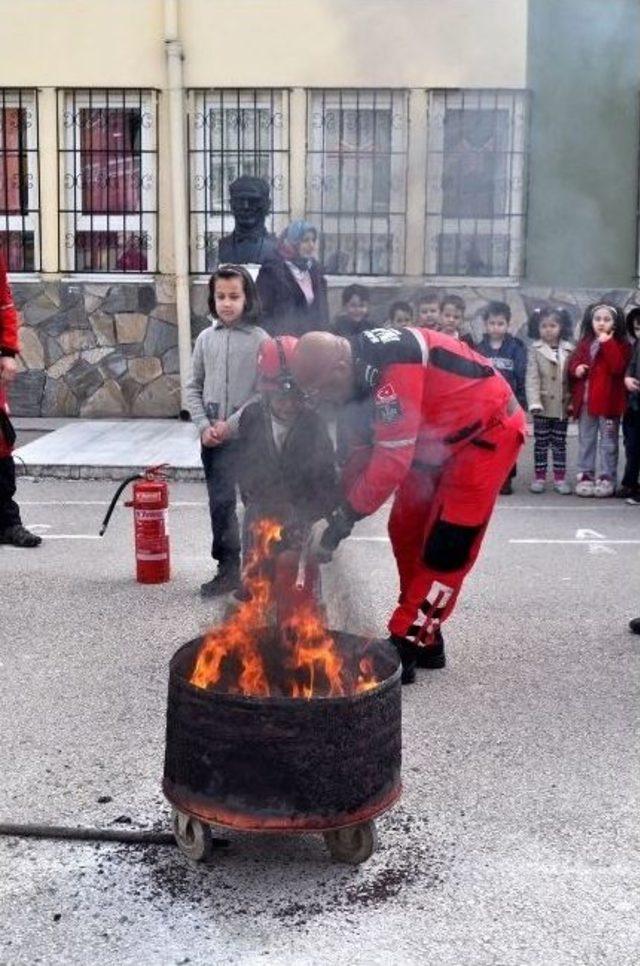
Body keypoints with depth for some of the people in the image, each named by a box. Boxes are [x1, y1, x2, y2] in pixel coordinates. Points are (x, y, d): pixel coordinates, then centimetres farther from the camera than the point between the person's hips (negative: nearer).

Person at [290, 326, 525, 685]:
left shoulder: (392, 366, -33)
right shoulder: (362, 367, -5)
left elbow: (392, 458, -33)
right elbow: (367, 445, 5)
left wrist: (342, 520, -25)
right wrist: (338, 503, -2)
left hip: (488, 430, -9)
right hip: (442, 436, 9)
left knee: (445, 545, -12)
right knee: (406, 531, 8)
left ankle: (405, 648, -5)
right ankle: (425, 641, 18)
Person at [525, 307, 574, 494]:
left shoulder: (569, 350, 3)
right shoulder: (535, 349, -2)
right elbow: (532, 377, -9)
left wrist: (574, 402, -2)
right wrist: (534, 402, -17)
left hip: (562, 405, 1)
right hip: (543, 405, -1)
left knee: (559, 443, 8)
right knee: (541, 442, 5)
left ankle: (560, 478, 13)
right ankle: (539, 477, 13)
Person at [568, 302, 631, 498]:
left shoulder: (620, 345, -5)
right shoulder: (584, 343, 8)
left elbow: (618, 367, -20)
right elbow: (573, 362, 14)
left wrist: (607, 343, -21)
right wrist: (576, 369, -9)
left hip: (608, 401, -4)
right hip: (586, 400, 4)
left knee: (608, 441, 4)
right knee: (585, 440, 10)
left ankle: (607, 478, 8)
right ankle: (585, 475, 18)